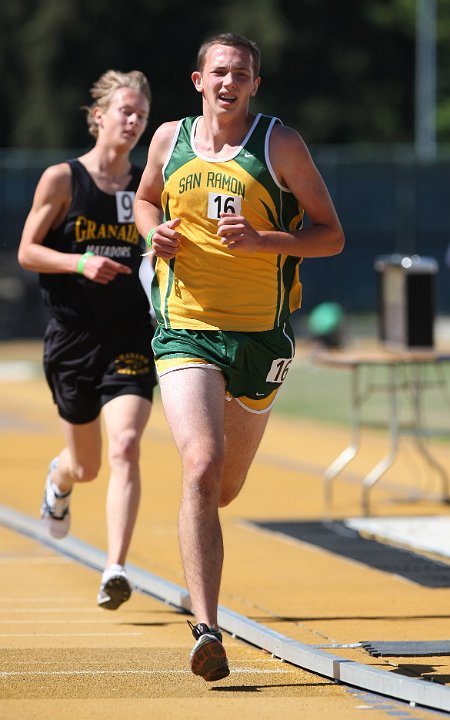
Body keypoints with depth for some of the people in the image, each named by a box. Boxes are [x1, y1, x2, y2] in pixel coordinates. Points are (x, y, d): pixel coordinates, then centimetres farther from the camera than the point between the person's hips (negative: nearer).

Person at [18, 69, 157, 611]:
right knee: (86, 464, 14)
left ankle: (115, 570, -23)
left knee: (124, 448, -19)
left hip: (131, 338, 1)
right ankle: (60, 480, 53)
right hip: (73, 337, -1)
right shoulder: (61, 179, -2)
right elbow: (27, 251, -3)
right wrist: (80, 263, -19)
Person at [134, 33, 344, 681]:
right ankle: (206, 630, -25)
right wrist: (156, 232, 2)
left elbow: (332, 236, -1)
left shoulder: (280, 145, -3)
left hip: (260, 336, 0)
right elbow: (146, 200, 26)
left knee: (224, 487, 15)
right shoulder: (169, 140, 5)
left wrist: (262, 241, -18)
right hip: (185, 332, 0)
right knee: (201, 468, -22)